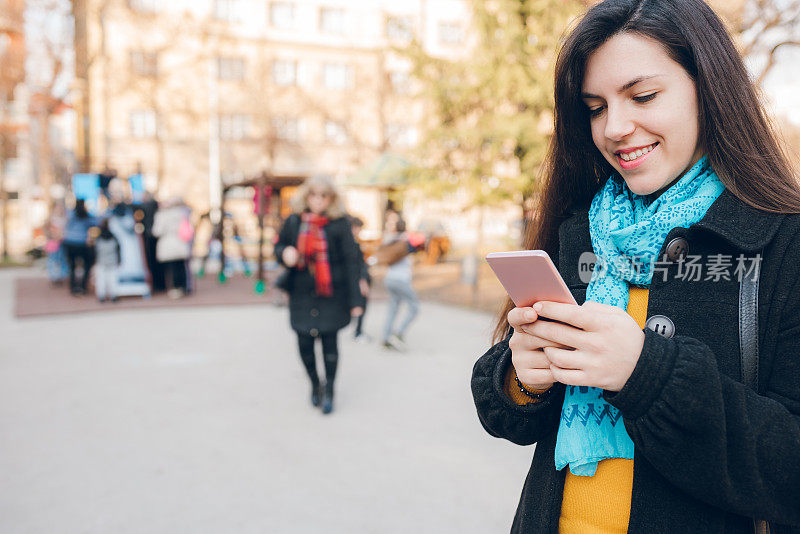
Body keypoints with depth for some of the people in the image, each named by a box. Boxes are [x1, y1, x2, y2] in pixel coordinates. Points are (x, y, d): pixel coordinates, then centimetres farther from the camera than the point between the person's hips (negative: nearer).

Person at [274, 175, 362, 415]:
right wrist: (284, 253, -10)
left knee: (329, 341, 1)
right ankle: (315, 384, 33)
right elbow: (279, 245, 17)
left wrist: (354, 299, -6)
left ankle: (329, 390, 23)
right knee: (305, 341, 5)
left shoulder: (340, 224, -5)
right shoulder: (293, 222, 2)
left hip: (331, 293, -2)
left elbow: (350, 261, -3)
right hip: (301, 293, 2)